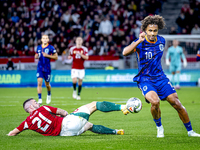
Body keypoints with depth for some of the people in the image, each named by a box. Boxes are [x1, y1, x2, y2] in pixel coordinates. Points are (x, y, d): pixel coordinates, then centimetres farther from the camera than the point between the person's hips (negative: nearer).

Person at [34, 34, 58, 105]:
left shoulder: (51, 47, -5)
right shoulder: (39, 47, 8)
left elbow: (56, 57, -4)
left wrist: (47, 55, -16)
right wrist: (36, 56, -3)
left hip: (47, 68, -2)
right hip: (40, 68, 2)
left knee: (47, 84, 10)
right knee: (39, 83, -12)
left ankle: (49, 95, 41)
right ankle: (40, 99, -12)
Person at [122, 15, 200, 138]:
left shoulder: (161, 41, 1)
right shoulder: (141, 43, -15)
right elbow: (125, 52, -33)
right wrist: (139, 41, -40)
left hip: (160, 77, 4)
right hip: (145, 80, -4)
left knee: (177, 103, -2)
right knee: (155, 101, -29)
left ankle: (190, 131, 14)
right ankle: (159, 127, -2)